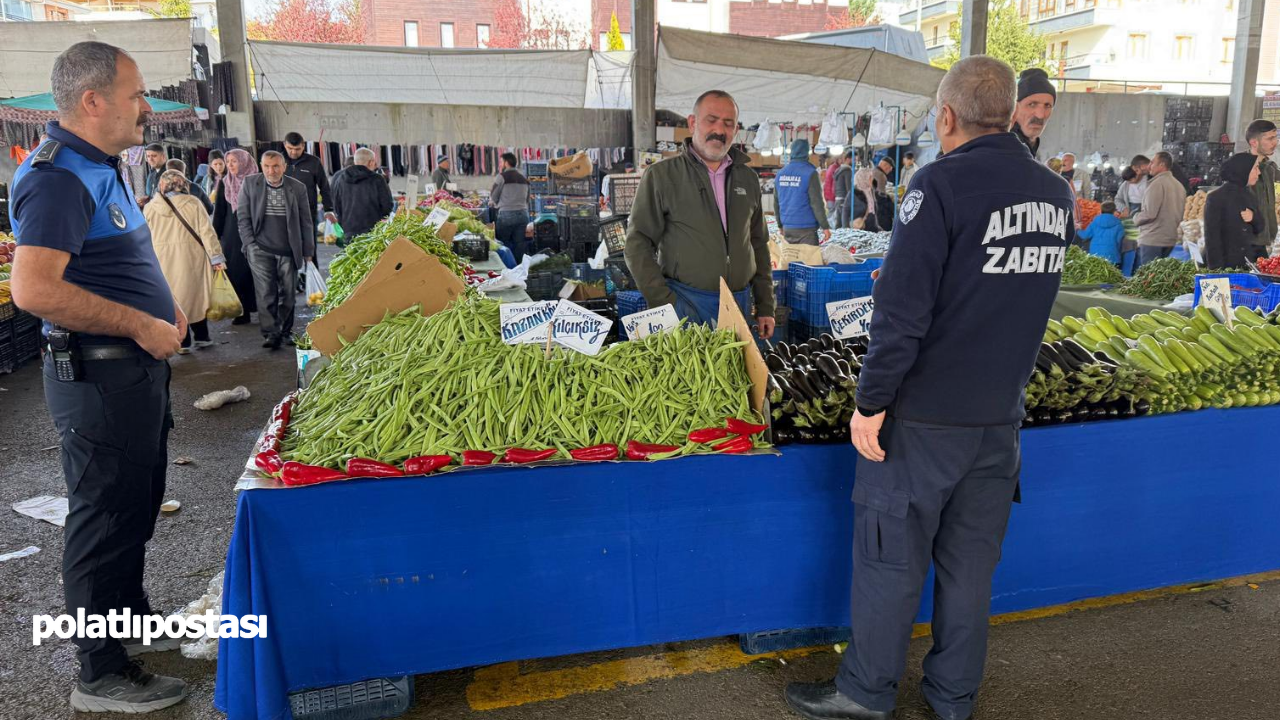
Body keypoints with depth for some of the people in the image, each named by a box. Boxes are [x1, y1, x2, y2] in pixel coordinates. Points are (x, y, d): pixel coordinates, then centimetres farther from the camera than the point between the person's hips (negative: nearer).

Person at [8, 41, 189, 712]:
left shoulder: (99, 168, 14)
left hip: (135, 367, 10)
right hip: (97, 376, -10)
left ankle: (132, 620, 40)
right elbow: (34, 288, -29)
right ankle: (102, 675, 15)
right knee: (106, 516, 1)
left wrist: (160, 307, 12)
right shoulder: (58, 177, -19)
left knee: (136, 505, 21)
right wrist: (139, 325, -23)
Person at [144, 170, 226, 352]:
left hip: (164, 261, 1)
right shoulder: (192, 203, -5)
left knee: (173, 299, 8)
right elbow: (206, 231, -8)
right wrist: (216, 257, -6)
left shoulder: (149, 208, 1)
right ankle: (201, 337, 19)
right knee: (196, 296, 13)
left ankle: (183, 342, 10)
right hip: (191, 257, 0)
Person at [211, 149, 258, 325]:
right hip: (231, 234, 3)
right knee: (235, 271, 1)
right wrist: (216, 235, 6)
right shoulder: (225, 184, 8)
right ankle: (242, 312, 6)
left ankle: (262, 309, 7)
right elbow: (219, 212, 10)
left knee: (254, 271, -2)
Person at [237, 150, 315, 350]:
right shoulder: (250, 184, 3)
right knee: (266, 294, -8)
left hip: (289, 251, 1)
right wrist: (250, 244, -3)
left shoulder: (297, 188, 3)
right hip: (261, 250, -1)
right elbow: (243, 217, 6)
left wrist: (308, 251, 5)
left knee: (288, 294, 5)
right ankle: (270, 333, -5)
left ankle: (286, 331, 19)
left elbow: (306, 222, 7)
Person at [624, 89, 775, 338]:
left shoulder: (748, 178, 13)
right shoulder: (661, 176, -1)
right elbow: (638, 245, -5)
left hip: (740, 305, 4)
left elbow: (759, 245, 17)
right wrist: (664, 304, -14)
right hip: (684, 303, -4)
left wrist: (766, 306, 11)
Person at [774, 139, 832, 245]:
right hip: (806, 229, -6)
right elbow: (817, 203, -12)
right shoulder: (809, 173, -11)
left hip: (787, 228, 6)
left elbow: (777, 203, 13)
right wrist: (825, 227, -5)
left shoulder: (780, 174, 6)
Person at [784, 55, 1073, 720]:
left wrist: (871, 402, -14)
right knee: (971, 560, 16)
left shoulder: (944, 182, -16)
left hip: (925, 415, -6)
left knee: (892, 557, 8)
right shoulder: (1056, 194, 5)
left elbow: (903, 309, -20)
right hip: (1001, 414, 6)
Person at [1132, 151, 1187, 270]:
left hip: (1152, 240, -9)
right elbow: (1181, 213, 19)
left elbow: (1149, 213, -19)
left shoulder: (1157, 183, -14)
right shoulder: (1179, 185, 14)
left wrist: (1136, 218, -1)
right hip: (1171, 239, 9)